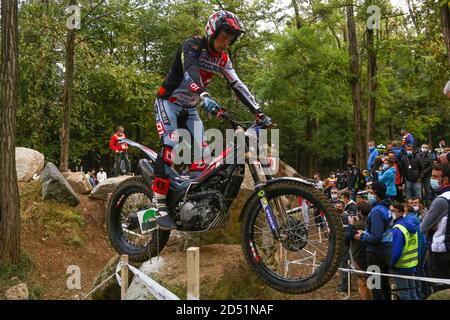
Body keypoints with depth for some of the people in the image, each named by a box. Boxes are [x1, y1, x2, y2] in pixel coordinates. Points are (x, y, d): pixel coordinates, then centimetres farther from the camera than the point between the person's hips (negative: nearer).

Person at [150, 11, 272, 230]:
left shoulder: (223, 59, 1)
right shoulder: (192, 46, -18)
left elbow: (238, 86, -3)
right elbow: (190, 69, -39)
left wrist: (259, 113, -13)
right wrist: (204, 95, -58)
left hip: (189, 109, 7)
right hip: (168, 102, -7)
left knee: (203, 154, -7)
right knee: (170, 146, -27)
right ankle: (161, 208, -27)